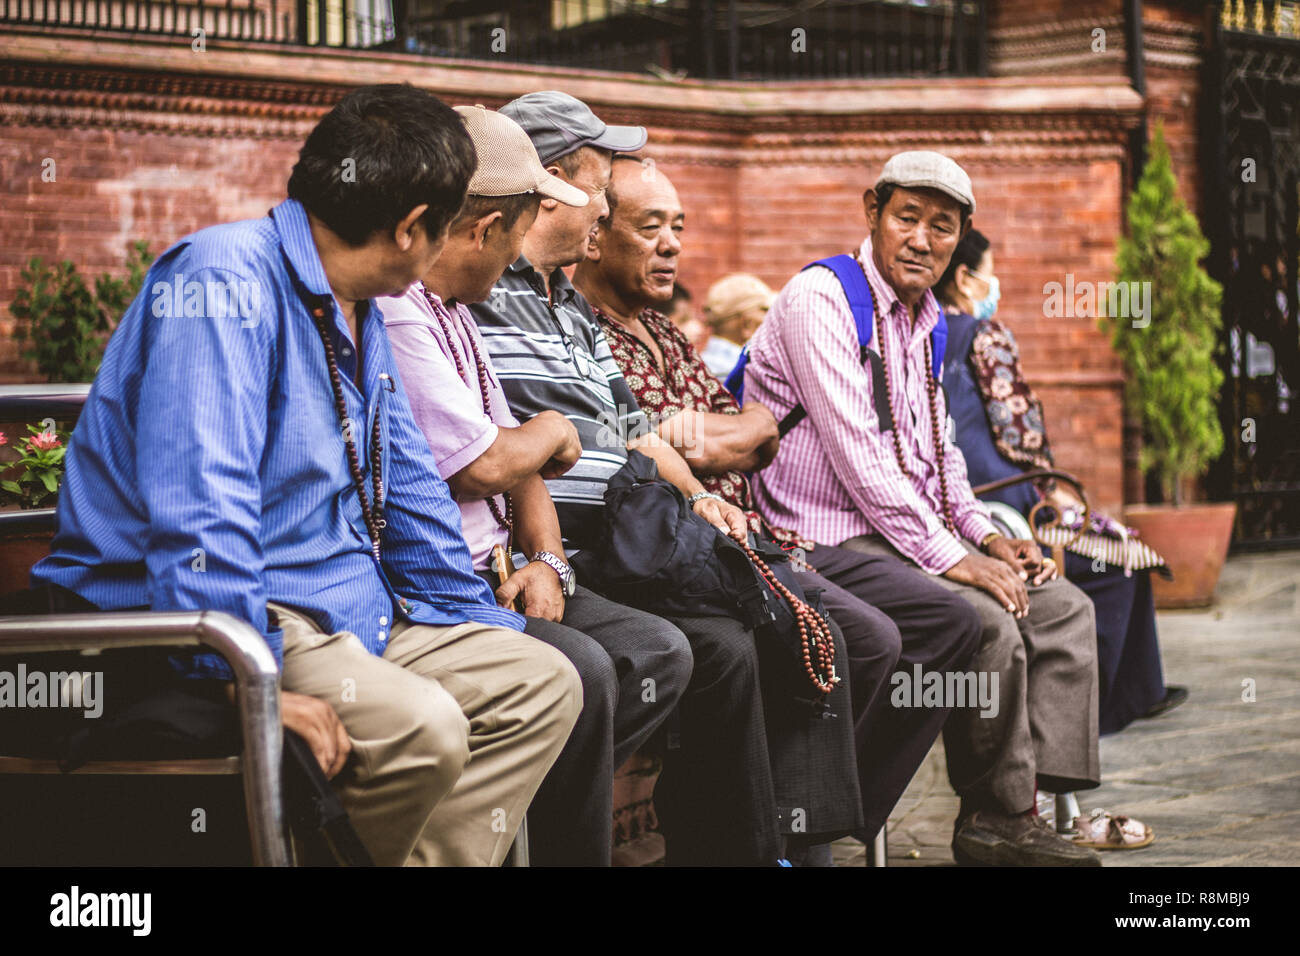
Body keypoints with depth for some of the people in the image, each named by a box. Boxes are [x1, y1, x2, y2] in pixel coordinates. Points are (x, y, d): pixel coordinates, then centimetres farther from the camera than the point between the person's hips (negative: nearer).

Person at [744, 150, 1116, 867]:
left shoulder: (926, 321, 16)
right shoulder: (820, 298, -12)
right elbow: (856, 451, -20)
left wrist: (985, 536, 7)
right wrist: (948, 557, -21)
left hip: (916, 531, 10)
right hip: (832, 537, -9)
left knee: (1062, 609, 0)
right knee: (988, 623, -25)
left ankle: (1046, 800, -5)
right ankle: (994, 821, -9)